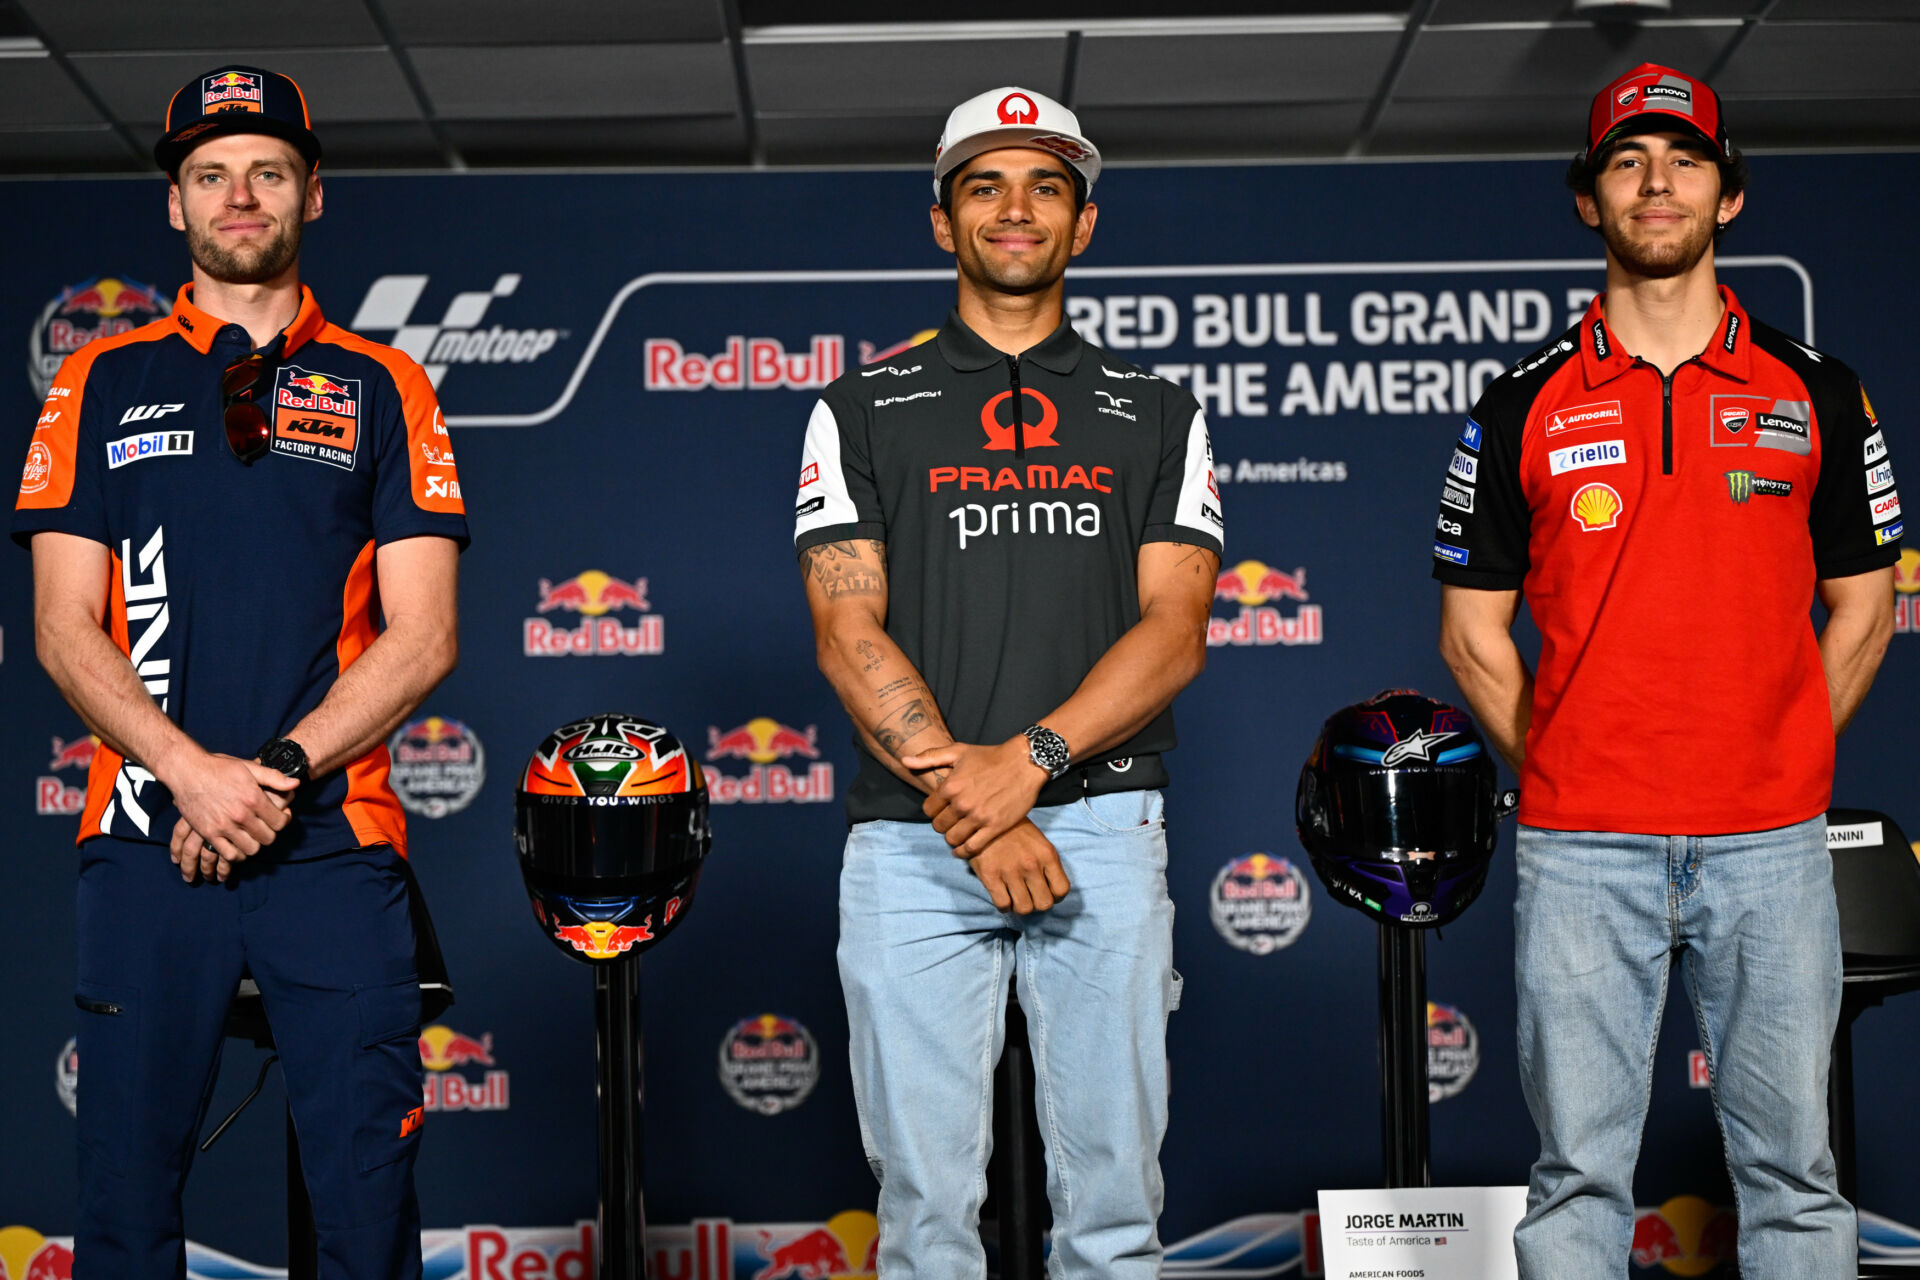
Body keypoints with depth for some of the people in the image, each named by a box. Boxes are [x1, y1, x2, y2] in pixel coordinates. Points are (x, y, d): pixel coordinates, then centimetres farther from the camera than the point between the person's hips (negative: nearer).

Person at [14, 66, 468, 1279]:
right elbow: (66, 630, 4)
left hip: (333, 842, -1)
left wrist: (280, 769, -10)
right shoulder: (104, 382, 12)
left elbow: (422, 636, 2)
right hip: (151, 839, 1)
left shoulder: (382, 389, 10)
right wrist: (195, 772, -10)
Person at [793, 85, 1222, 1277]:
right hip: (911, 838, 0)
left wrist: (1027, 761, -13)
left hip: (1102, 829, 1)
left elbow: (1174, 631, 2)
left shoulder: (1156, 415, 14)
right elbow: (848, 631, 1)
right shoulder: (865, 409, 12)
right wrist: (962, 796, -12)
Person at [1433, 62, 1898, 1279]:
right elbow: (1474, 631, 8)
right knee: (1580, 1170, 4)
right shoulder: (1523, 408, 5)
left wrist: (1782, 764, 5)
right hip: (1581, 851, -1)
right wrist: (1558, 771, 2)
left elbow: (1862, 609, 12)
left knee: (1793, 1164, 6)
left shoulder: (1815, 394, 8)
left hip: (1772, 846, 1)